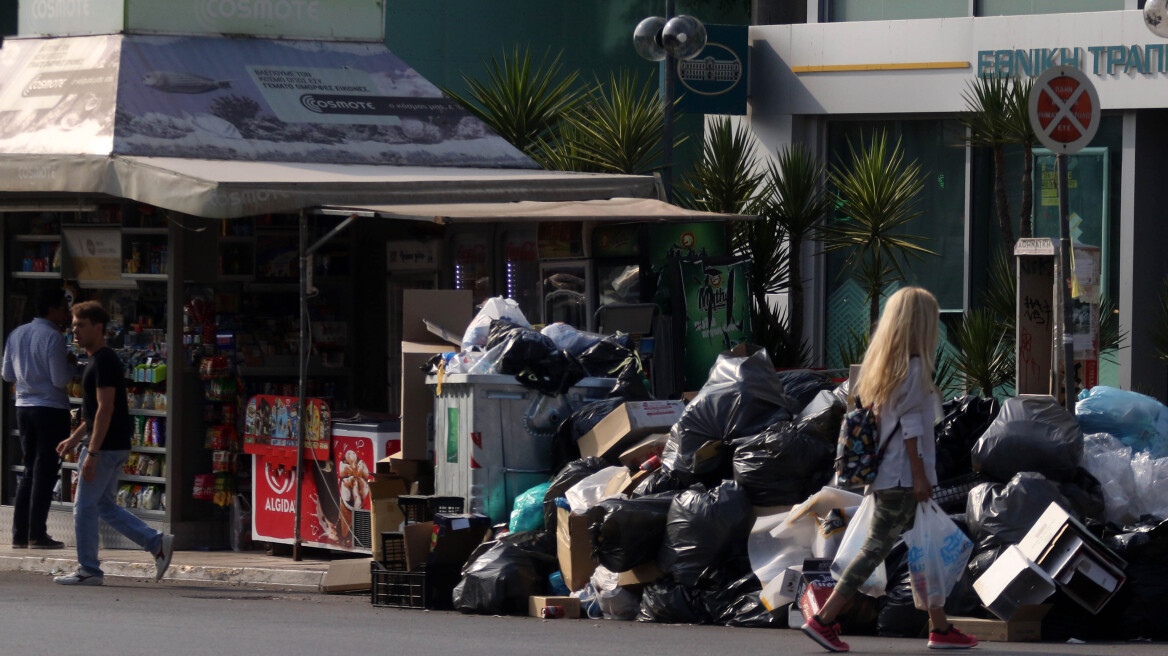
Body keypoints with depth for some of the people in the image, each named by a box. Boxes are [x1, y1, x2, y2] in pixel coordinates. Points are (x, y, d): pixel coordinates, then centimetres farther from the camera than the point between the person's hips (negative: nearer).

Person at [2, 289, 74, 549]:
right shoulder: (52, 337, -15)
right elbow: (61, 380, -17)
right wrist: (70, 364, 2)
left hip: (23, 407, 7)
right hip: (51, 408, -7)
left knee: (30, 471, 14)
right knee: (45, 473, -2)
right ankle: (37, 535, -3)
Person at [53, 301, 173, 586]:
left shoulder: (103, 362, -16)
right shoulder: (101, 360, 16)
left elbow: (105, 409, -22)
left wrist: (92, 453, -24)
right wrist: (74, 439, 25)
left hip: (106, 446, -10)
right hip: (114, 447, 10)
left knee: (84, 507, -2)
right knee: (105, 506, 15)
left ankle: (88, 571, 4)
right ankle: (157, 543, 12)